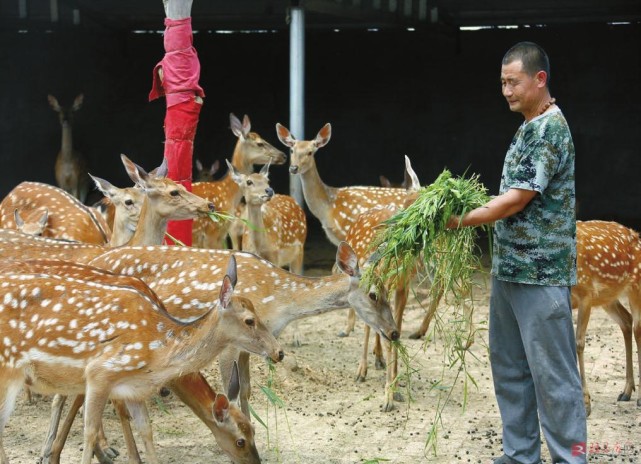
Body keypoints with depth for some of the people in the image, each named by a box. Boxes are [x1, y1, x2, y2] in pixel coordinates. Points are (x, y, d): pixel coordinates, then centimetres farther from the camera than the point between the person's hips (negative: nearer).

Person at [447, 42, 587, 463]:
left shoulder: (551, 128, -16)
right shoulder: (529, 127, 14)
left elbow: (517, 200, -19)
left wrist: (461, 220, -12)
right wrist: (474, 208, 9)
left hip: (542, 273, -10)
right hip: (509, 269, 10)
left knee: (552, 371, -4)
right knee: (509, 366, 14)